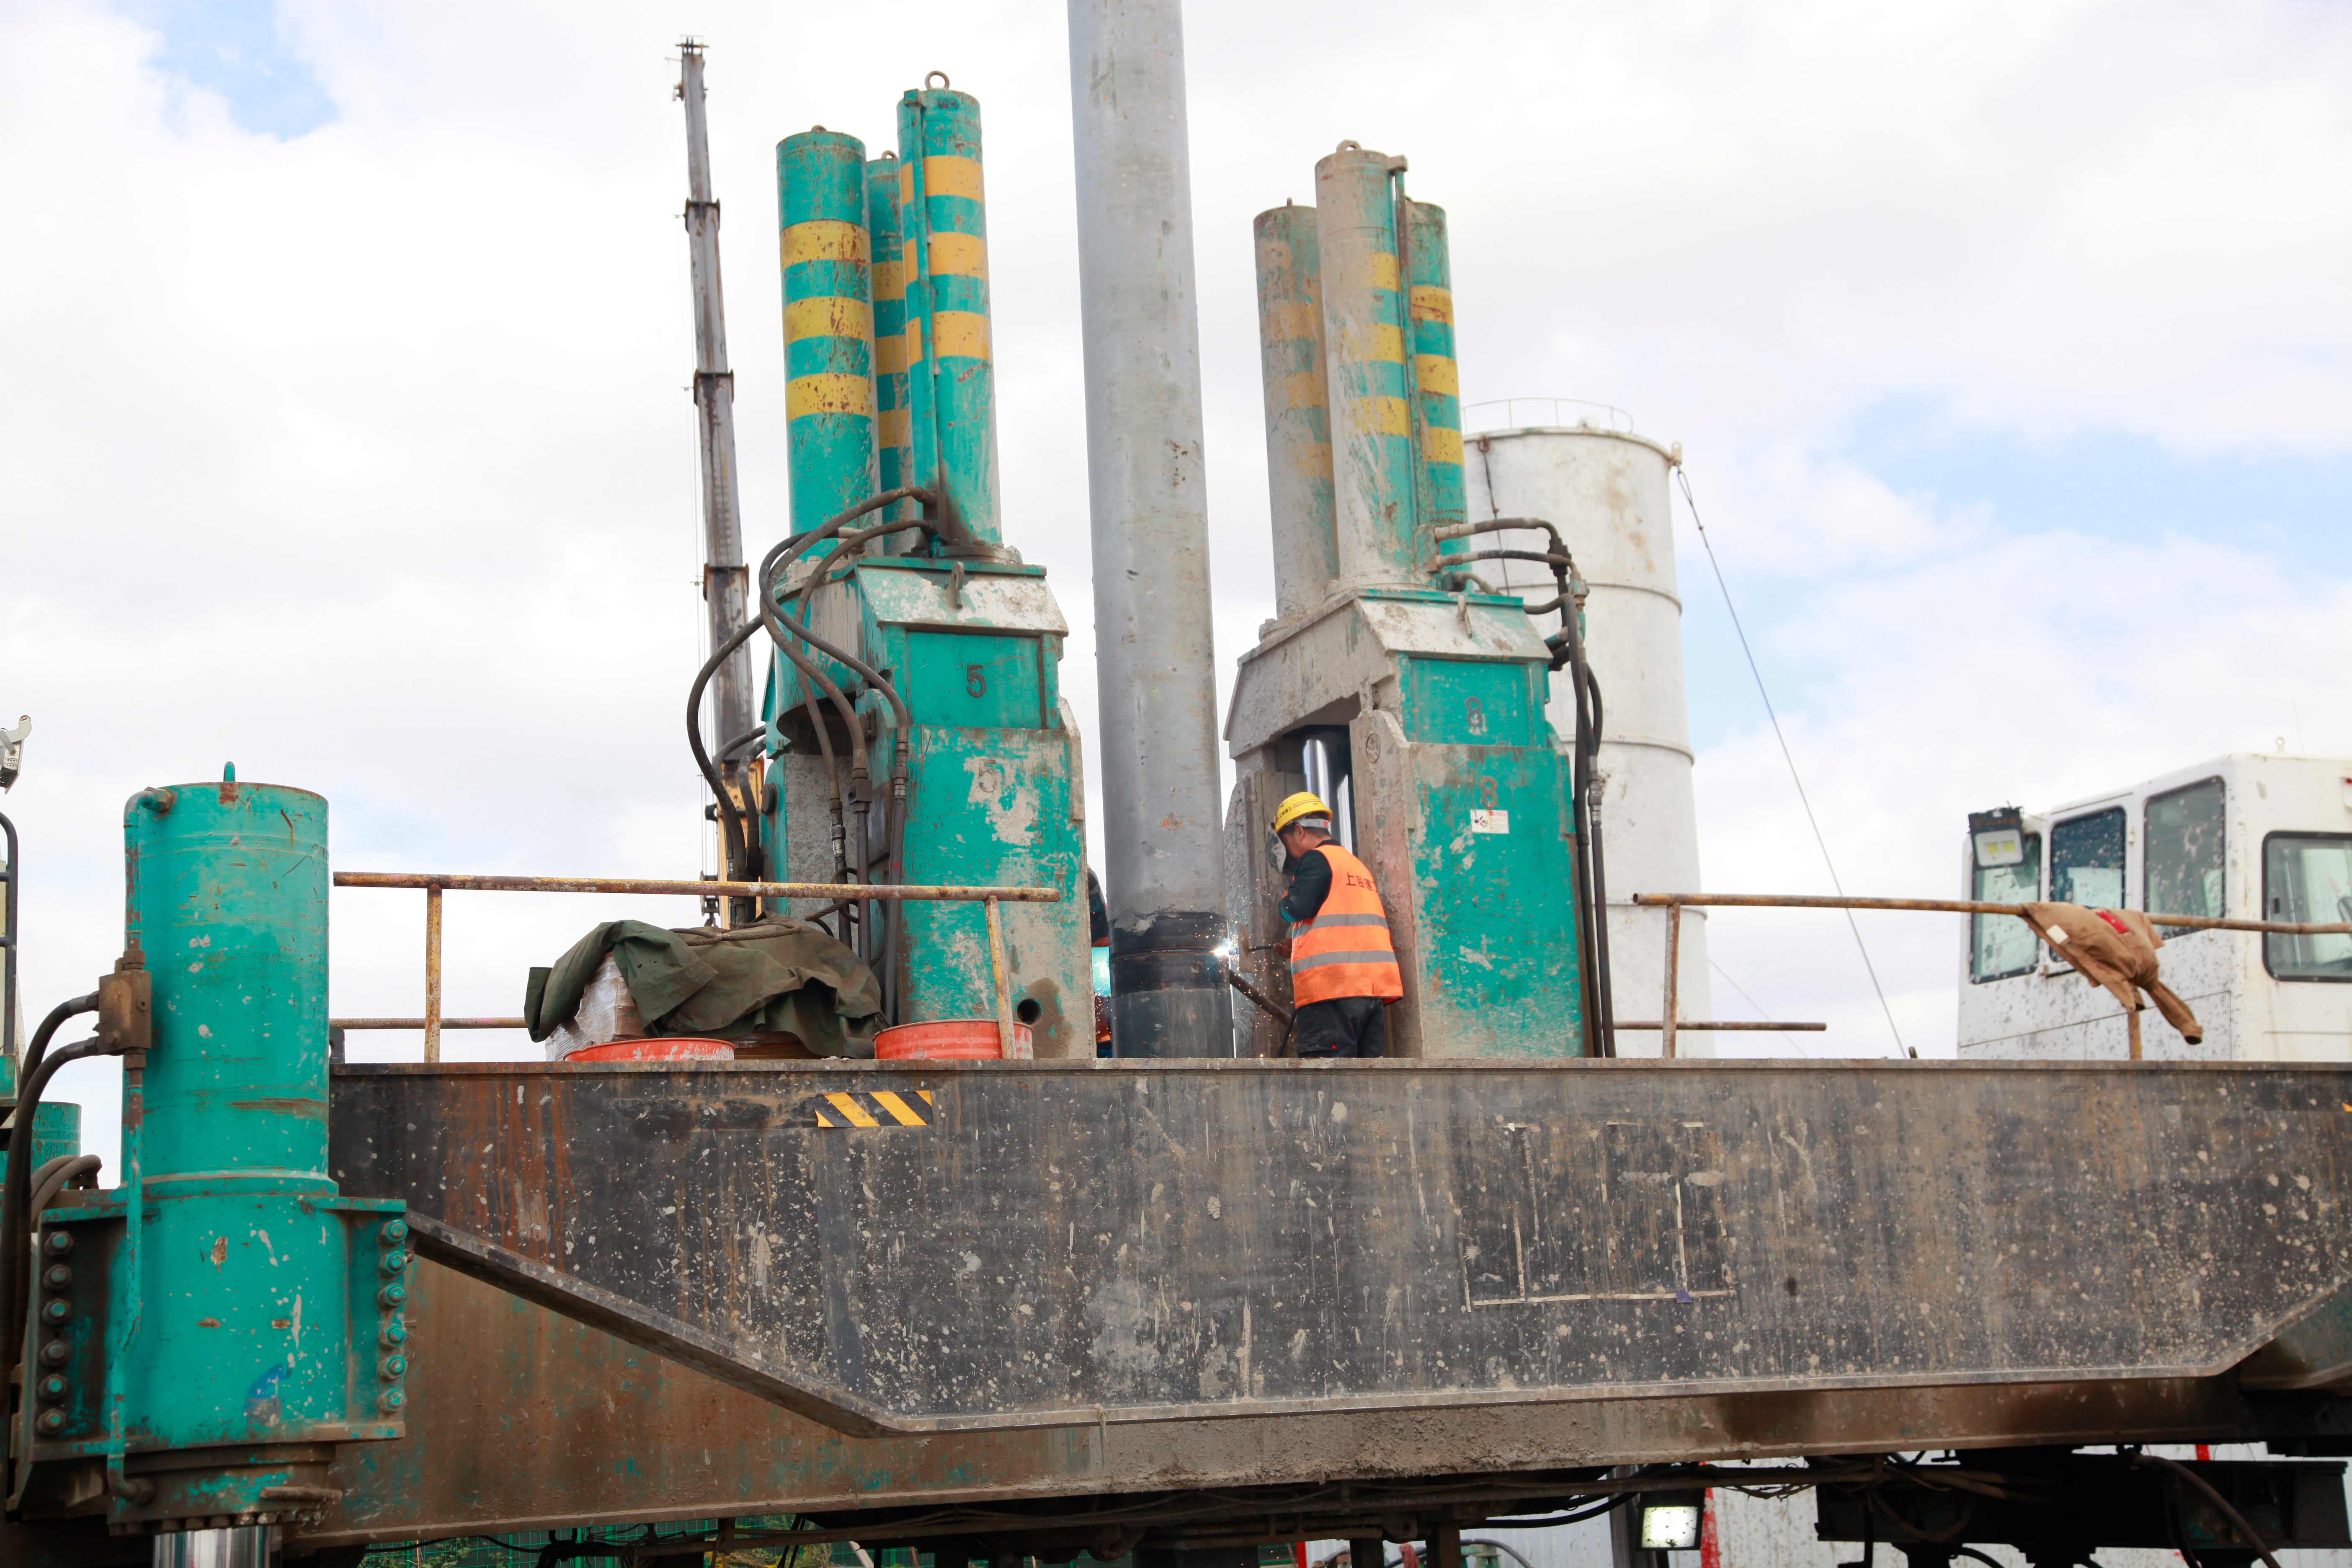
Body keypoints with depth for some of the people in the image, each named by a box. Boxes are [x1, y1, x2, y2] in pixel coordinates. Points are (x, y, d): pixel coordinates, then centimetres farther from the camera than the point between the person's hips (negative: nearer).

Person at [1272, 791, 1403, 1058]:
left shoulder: (1316, 859, -1)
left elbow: (1298, 909, -14)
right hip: (1373, 985, 8)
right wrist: (1296, 945, 32)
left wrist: (1285, 901, 8)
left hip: (1331, 984, -8)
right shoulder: (1358, 866, 26)